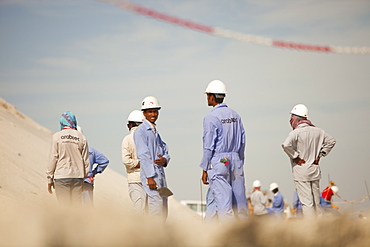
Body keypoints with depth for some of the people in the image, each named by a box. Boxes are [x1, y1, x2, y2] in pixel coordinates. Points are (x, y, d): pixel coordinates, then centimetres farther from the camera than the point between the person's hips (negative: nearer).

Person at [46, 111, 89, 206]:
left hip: (61, 176, -2)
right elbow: (86, 160, 6)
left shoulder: (57, 136, -2)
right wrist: (85, 177, 14)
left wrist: (49, 179, 3)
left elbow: (53, 158, -3)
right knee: (77, 205, 6)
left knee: (64, 205, 1)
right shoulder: (81, 137, 5)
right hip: (78, 175, 2)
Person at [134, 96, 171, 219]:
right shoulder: (140, 131, -5)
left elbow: (165, 151, 18)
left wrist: (164, 159, -8)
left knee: (163, 211, 8)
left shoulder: (155, 132, 22)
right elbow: (143, 155, -13)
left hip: (160, 174, 9)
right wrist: (150, 177, -20)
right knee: (156, 208, -14)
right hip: (150, 174, -9)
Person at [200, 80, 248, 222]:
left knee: (223, 201, -6)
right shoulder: (235, 115, 10)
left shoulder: (211, 118, -9)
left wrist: (205, 170, -5)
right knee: (239, 200, 10)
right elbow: (242, 142, 12)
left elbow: (208, 146, -10)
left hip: (219, 162, -6)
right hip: (236, 160, 6)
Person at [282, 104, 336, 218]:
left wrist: (295, 157, -16)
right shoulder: (317, 131, 7)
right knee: (316, 202, 13)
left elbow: (286, 145, -30)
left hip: (301, 171, -6)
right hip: (315, 170, 6)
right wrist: (319, 155, 12)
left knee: (306, 202, -5)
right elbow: (331, 141, 15)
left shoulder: (296, 132, -13)